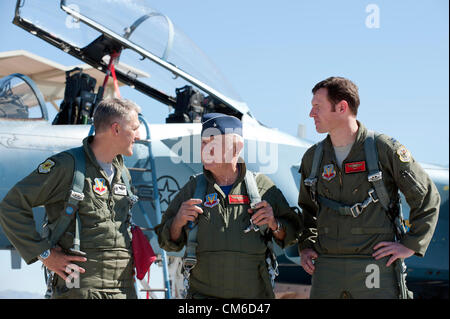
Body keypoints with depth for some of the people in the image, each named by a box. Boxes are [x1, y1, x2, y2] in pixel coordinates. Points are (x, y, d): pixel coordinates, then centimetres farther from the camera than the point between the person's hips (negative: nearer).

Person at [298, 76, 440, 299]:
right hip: (326, 269, 4)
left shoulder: (385, 149, -3)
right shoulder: (312, 157, 11)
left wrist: (410, 245, -4)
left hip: (376, 269, -4)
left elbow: (427, 199, 3)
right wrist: (305, 246, 13)